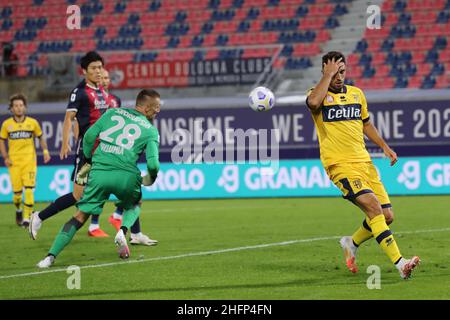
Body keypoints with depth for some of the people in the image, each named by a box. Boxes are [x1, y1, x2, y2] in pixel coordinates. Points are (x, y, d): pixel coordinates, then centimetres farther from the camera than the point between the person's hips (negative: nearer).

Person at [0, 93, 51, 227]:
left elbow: (41, 137, 15)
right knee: (17, 191, 0)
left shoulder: (32, 122, 3)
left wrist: (45, 151, 0)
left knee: (29, 190, -12)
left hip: (29, 160, 0)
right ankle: (18, 209, 32)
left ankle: (27, 217, -5)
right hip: (14, 162, 0)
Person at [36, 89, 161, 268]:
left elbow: (89, 136, 11)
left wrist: (87, 162, 24)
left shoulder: (113, 113, 17)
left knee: (81, 216, 9)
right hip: (126, 175, -1)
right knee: (134, 205, 31)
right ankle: (123, 231, 0)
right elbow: (153, 163, -1)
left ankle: (51, 256, -2)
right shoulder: (151, 130, 9)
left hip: (99, 172, 1)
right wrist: (151, 179, 21)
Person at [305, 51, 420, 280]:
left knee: (387, 216, 3)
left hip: (364, 162, 7)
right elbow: (314, 102, -28)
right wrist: (328, 76, -17)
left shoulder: (357, 94, 15)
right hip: (339, 165, -7)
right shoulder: (319, 93, -2)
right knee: (373, 206, -24)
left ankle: (352, 243, 31)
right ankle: (400, 264, -30)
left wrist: (384, 146, 18)